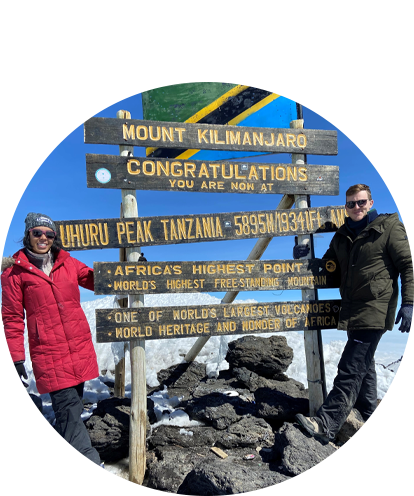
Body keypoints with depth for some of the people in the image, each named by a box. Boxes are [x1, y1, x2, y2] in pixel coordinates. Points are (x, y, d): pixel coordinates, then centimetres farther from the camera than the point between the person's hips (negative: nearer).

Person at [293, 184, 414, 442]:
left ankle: (326, 424, -14)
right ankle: (371, 417, 35)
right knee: (363, 366, 19)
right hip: (352, 310, 8)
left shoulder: (389, 228, -3)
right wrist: (306, 257, 3)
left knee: (351, 368, -13)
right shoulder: (342, 235, 15)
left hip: (375, 309, -7)